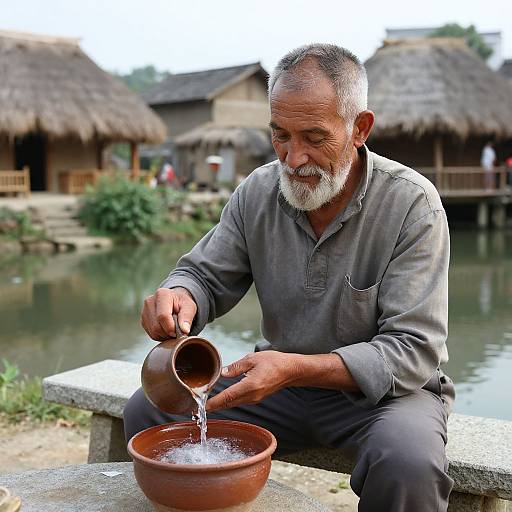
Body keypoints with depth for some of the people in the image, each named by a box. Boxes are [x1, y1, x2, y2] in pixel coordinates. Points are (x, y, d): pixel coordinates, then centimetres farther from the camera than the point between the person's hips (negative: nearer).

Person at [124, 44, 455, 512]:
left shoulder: (412, 204, -18)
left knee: (407, 464, -36)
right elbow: (206, 275, 4)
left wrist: (295, 368, -34)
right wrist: (180, 297, -22)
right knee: (148, 411, -10)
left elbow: (414, 350, -21)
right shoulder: (257, 192, -4)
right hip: (282, 380, 4)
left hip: (384, 385, -3)